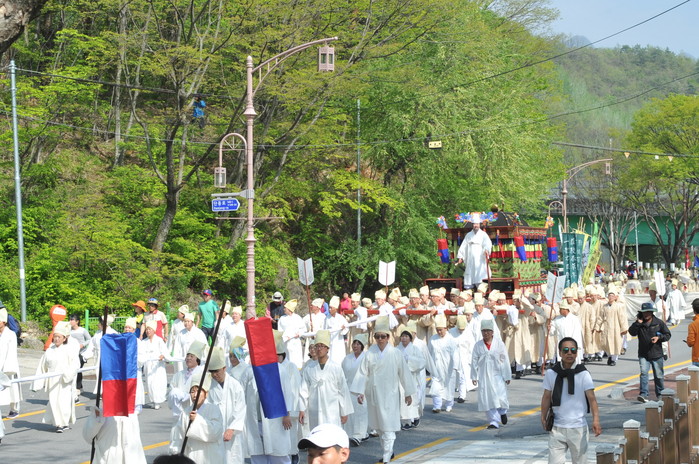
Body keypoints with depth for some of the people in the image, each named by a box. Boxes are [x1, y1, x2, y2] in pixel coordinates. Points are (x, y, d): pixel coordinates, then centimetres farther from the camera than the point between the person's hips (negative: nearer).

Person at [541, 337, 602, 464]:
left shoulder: (583, 374, -6)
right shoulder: (551, 373, 0)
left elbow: (591, 398, -13)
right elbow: (546, 397, 8)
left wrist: (596, 420, -25)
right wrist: (543, 419, 5)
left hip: (578, 428, -1)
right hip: (557, 428, 1)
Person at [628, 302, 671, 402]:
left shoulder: (659, 323, -2)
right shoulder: (639, 324, 2)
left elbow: (668, 335, 3)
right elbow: (632, 332, -9)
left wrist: (659, 337, -14)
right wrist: (638, 322, -18)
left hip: (656, 354, 0)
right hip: (643, 354, 0)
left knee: (659, 375, 9)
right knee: (643, 372, -15)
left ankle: (660, 394, 26)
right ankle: (643, 394, -17)